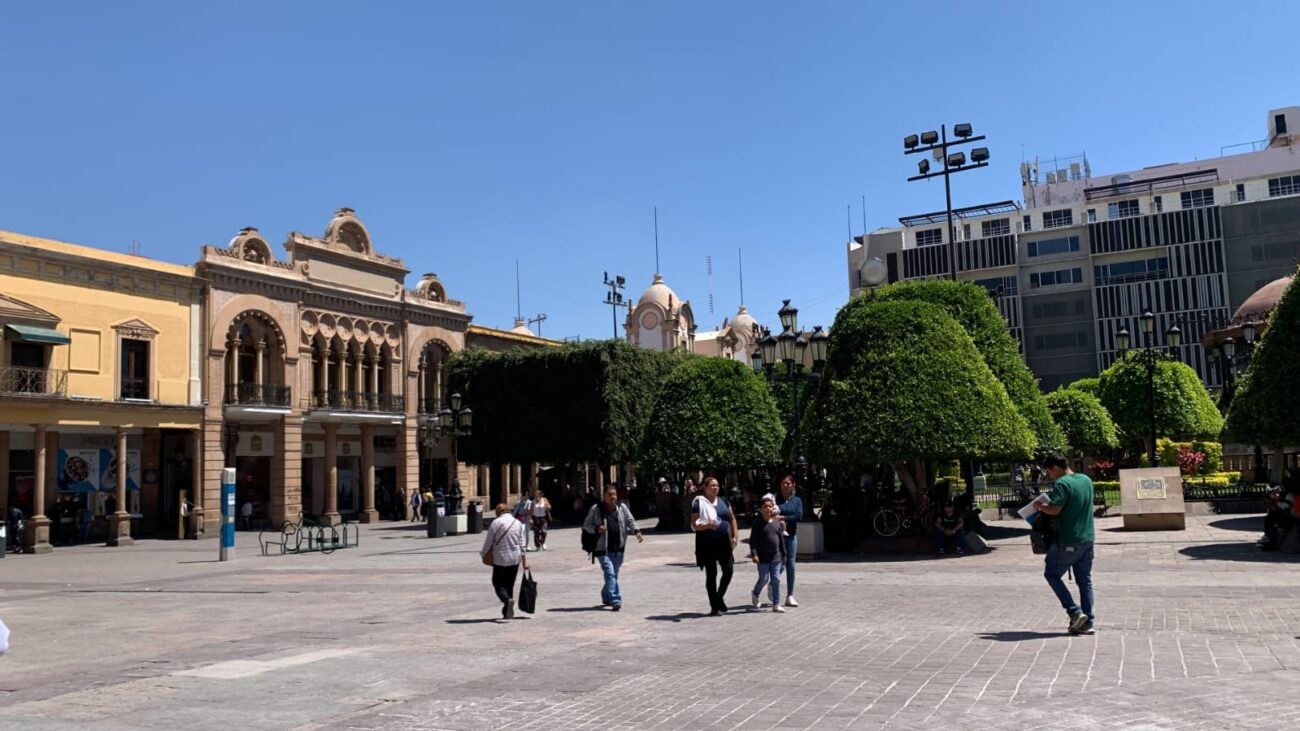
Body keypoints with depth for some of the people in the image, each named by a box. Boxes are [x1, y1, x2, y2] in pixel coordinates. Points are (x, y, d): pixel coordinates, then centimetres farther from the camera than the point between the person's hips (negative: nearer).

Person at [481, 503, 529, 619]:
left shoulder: (496, 523, -8)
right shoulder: (518, 523, 6)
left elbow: (488, 543, -5)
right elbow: (522, 544, 7)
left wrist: (483, 554, 12)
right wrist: (524, 560, 11)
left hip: (500, 558, -4)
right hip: (515, 558, 5)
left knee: (498, 584, 3)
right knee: (510, 585, 14)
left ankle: (507, 600, -25)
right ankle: (507, 612, 15)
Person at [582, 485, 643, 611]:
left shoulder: (622, 507, 4)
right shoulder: (596, 509, -3)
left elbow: (630, 521, 5)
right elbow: (586, 525, 2)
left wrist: (637, 531, -13)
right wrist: (597, 529, -17)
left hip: (618, 548, 4)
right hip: (603, 549, -4)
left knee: (613, 574, 14)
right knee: (610, 574, -14)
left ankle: (606, 598, 33)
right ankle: (615, 600, -15)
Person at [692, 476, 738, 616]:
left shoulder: (723, 501, 10)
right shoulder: (699, 503, -7)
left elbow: (732, 519, 15)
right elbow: (694, 525, -10)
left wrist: (734, 536, 5)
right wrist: (708, 525, -27)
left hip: (724, 542, 5)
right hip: (707, 543, -5)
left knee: (728, 571, 1)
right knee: (711, 574, 2)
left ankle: (720, 597, 25)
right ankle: (714, 606, 10)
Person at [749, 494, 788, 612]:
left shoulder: (777, 522, 7)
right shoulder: (758, 522, -7)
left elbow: (781, 539, 13)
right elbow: (752, 540, -9)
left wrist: (783, 554, 14)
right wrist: (754, 554, -18)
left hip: (775, 556, 4)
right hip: (762, 557, -4)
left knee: (776, 579, 3)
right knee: (764, 579, -1)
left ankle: (776, 604, 8)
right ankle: (755, 594, 28)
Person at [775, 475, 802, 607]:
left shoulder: (797, 500, 8)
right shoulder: (775, 499, 1)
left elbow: (799, 516, -4)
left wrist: (783, 518, -12)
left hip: (791, 535, 2)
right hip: (777, 535, -2)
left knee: (790, 565, 1)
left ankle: (790, 596, 7)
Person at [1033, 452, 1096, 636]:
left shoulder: (1062, 484, -16)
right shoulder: (1086, 480, 10)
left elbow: (1054, 510, -24)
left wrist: (1040, 506, -4)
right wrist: (1046, 505, 20)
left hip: (1068, 541, -8)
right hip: (1087, 538, 8)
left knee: (1052, 574, 7)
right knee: (1085, 580, 13)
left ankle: (1075, 612, -1)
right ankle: (1088, 622, 13)